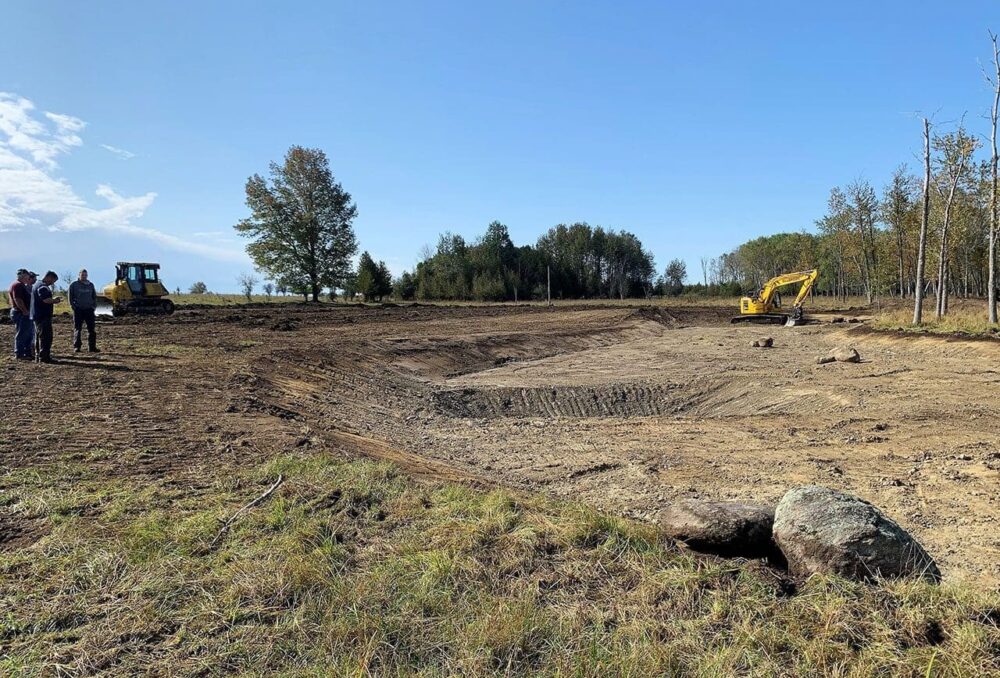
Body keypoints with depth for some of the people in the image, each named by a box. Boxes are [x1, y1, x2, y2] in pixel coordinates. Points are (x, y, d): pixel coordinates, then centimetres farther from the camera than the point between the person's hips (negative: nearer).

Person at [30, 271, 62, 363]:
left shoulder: (37, 285, 19)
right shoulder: (43, 287, -15)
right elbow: (46, 300, -26)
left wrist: (53, 299, 12)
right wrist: (55, 300, -8)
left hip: (37, 316, 11)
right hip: (43, 316, -11)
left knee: (39, 337, 16)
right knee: (46, 337, -10)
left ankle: (38, 356, 22)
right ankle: (44, 357, -11)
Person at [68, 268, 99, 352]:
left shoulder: (91, 285, 12)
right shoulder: (74, 284, 2)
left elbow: (94, 296, 19)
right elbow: (70, 296, 3)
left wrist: (94, 306, 8)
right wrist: (72, 306, -5)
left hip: (89, 309, 3)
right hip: (78, 310, -3)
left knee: (91, 329, 1)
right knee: (77, 329, 3)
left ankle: (92, 347, 5)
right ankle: (76, 346, 8)